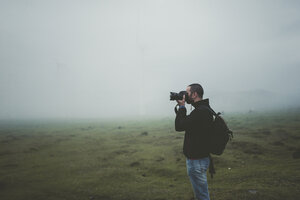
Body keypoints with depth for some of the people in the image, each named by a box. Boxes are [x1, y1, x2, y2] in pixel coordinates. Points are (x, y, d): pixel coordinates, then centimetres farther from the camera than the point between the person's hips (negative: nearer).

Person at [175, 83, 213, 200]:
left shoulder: (201, 111, -24)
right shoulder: (204, 109, 9)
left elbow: (179, 126, -23)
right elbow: (185, 123, 16)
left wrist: (182, 107, -13)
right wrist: (181, 107, 6)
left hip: (197, 160, -10)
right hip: (199, 157, 10)